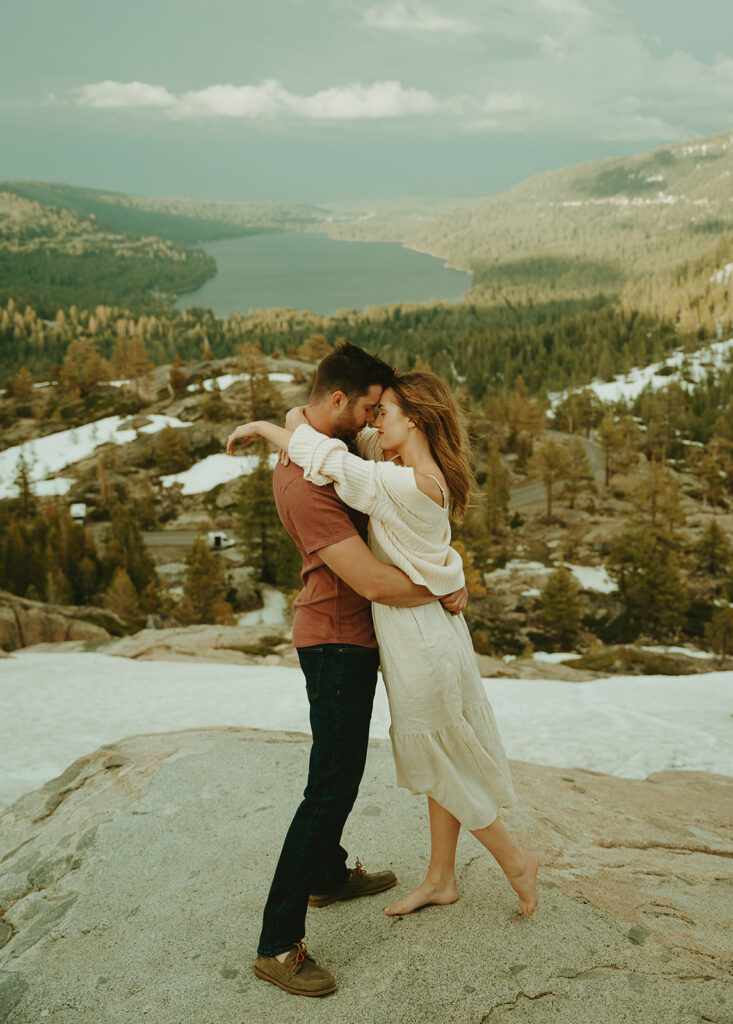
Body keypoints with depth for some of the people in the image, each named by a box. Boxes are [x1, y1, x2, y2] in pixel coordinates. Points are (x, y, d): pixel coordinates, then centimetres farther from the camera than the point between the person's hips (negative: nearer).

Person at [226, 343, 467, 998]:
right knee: (331, 787, -6)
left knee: (342, 769, 24)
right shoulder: (304, 483, -29)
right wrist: (446, 591, -16)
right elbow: (374, 583, -31)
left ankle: (328, 875, 44)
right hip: (336, 643, -10)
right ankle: (279, 944, 4)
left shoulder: (328, 446, 3)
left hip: (349, 640, 10)